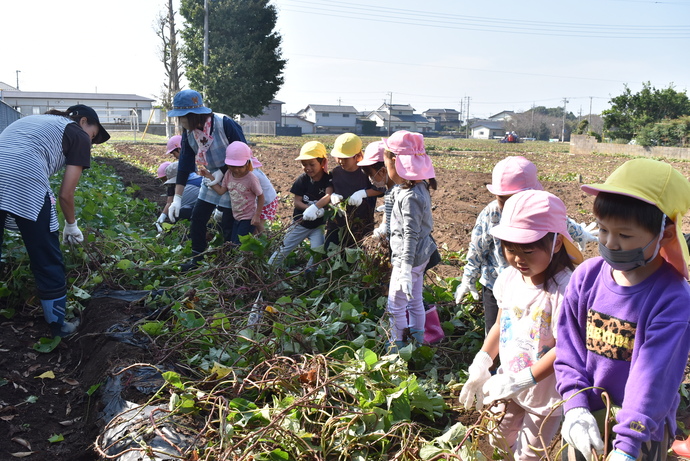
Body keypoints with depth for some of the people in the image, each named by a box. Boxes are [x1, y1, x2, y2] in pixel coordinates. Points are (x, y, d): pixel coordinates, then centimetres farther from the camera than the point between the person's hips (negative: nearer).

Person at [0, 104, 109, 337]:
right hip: (25, 186, -6)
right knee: (48, 262, 12)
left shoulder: (31, 120, 34)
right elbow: (65, 194, 9)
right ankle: (57, 326, 26)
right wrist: (71, 225, 27)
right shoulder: (79, 136, 15)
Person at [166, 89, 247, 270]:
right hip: (212, 177, 6)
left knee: (229, 224, -2)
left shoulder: (225, 124, -28)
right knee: (198, 217, 3)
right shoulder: (188, 132, -9)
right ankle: (197, 260, 19)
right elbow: (184, 164, -6)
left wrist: (222, 171, -22)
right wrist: (177, 198, -9)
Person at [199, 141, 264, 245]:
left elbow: (260, 196, -13)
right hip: (236, 217, 7)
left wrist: (257, 215, -14)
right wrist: (210, 177, -3)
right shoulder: (229, 175, -5)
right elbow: (221, 191, 1)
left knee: (239, 244, -7)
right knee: (233, 243, 13)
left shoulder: (251, 179, -23)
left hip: (248, 219, -7)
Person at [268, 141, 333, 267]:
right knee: (284, 249, 10)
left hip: (318, 224, -2)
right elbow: (297, 202, -11)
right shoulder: (303, 179, -8)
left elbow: (328, 196, -31)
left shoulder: (328, 179, -14)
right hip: (300, 222, 2)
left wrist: (314, 208, -46)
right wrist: (311, 209, -28)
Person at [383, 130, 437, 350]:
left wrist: (406, 269, -30)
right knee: (415, 301, 21)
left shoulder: (410, 197, -26)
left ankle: (397, 348, 19)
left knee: (396, 306, 5)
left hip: (409, 258, -10)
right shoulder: (419, 187, 3)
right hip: (420, 255, 10)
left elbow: (411, 235, -28)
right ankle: (417, 342, 35)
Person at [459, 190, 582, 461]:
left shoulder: (564, 288, -27)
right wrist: (481, 364, -5)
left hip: (544, 394, -6)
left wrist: (519, 382, -28)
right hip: (509, 383, 6)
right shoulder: (509, 278, -7)